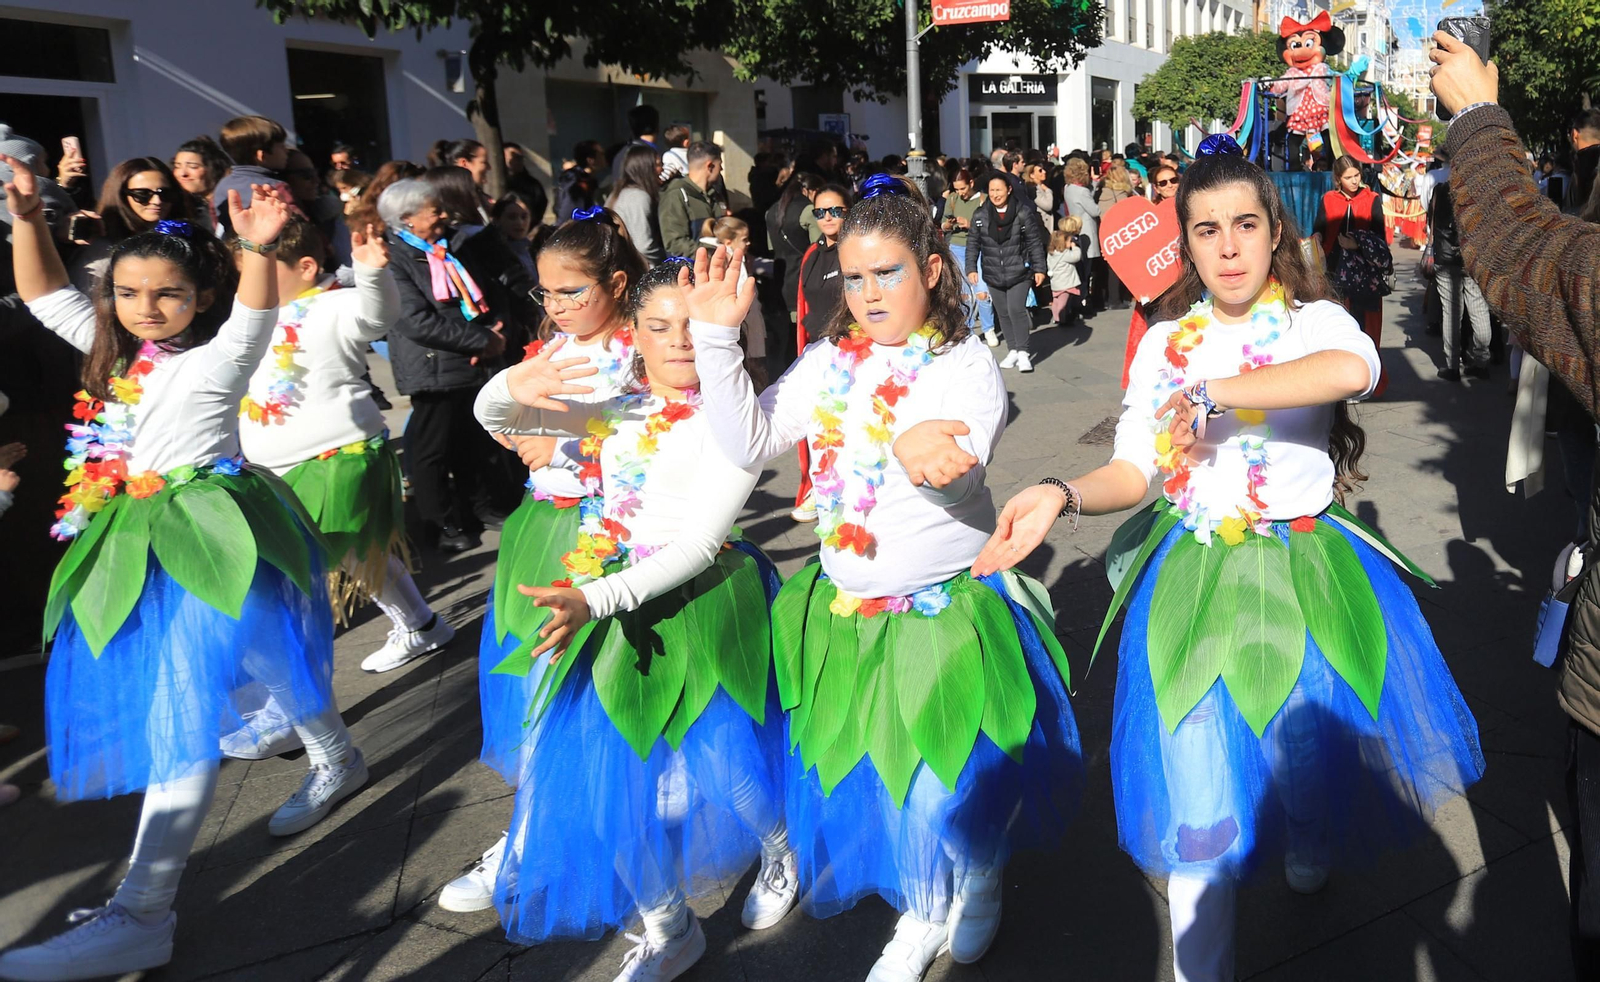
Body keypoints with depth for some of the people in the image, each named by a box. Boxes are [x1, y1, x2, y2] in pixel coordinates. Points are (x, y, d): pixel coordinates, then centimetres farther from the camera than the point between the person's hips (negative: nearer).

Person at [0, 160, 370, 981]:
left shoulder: (216, 357, -5)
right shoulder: (114, 352, 16)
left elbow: (256, 313, -23)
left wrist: (258, 250, -41)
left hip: (209, 539, -8)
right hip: (135, 539, 8)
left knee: (183, 706, -12)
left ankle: (140, 915, -15)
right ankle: (336, 761, 46)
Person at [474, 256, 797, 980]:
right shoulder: (617, 407, 4)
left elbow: (700, 546, -19)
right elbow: (491, 418, 6)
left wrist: (595, 598, -30)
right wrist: (514, 386, -19)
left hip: (698, 608, -5)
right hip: (611, 605, 5)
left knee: (714, 761, 6)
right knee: (610, 770, 9)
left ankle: (780, 853, 44)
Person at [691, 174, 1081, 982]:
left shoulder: (966, 365, -8)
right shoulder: (828, 364, 4)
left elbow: (955, 477, -26)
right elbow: (746, 443, -5)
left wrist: (921, 452, -51)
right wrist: (717, 339, -15)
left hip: (949, 611, -4)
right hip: (847, 610, 4)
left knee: (955, 775, 6)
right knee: (860, 772, 13)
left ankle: (978, 886, 41)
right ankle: (921, 913, 40)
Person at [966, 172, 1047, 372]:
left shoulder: (1023, 213, -7)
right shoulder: (981, 215, 0)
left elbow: (1035, 242, -3)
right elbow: (973, 243, 4)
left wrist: (1039, 268, -4)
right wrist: (971, 268, -3)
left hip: (1019, 271, -3)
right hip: (993, 274, 3)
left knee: (1016, 309, -14)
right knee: (1003, 313, 10)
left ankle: (1023, 352, -3)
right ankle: (1012, 350, 22)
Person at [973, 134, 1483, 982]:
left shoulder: (1315, 322, -5)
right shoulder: (1164, 343, 4)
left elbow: (1352, 368, -31)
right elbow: (1134, 472, 0)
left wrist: (1211, 391, -29)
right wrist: (1063, 494, -20)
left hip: (1305, 575, -1)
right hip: (1192, 577, 1)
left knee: (1307, 748, 15)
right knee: (1196, 785, -1)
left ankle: (1306, 857, 53)